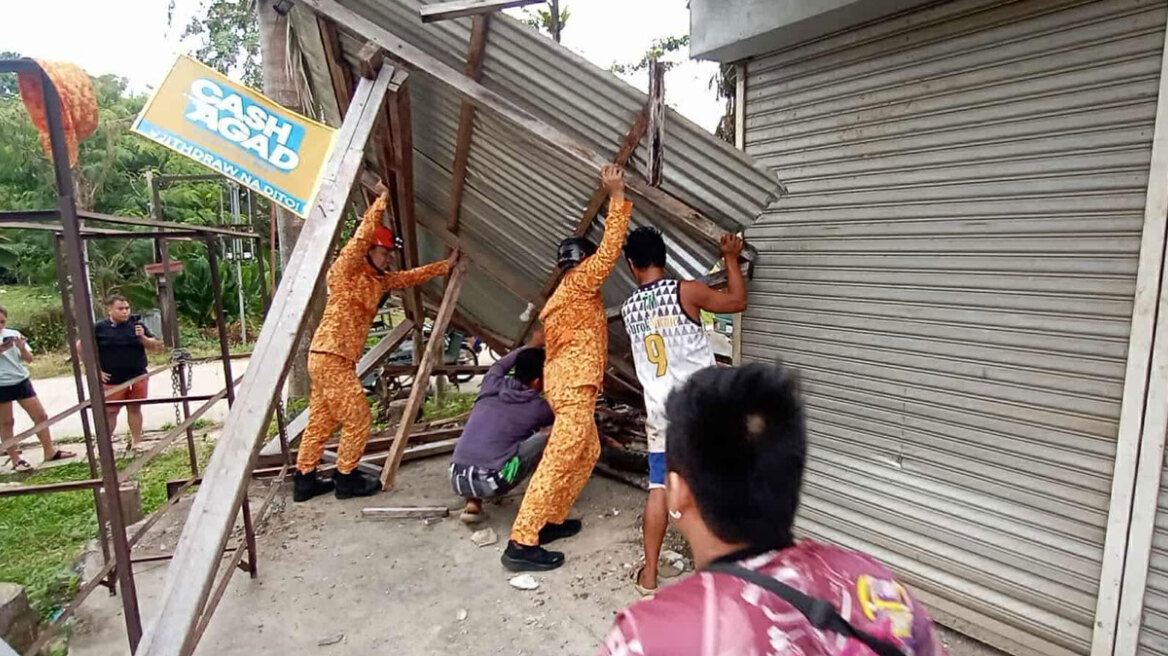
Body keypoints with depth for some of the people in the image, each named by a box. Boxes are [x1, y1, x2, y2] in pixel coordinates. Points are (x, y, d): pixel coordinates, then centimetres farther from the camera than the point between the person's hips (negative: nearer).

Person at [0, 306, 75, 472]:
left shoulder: (13, 333, 3)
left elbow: (29, 359, 4)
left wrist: (22, 348, -15)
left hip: (21, 381, 3)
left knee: (41, 416, 5)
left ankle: (49, 451, 17)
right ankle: (15, 460, 15)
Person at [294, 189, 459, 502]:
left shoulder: (379, 279, 15)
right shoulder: (346, 269, -7)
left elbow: (412, 276, 22)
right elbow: (362, 235, -21)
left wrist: (447, 265, 22)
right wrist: (382, 200, -17)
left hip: (337, 358, 9)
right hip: (330, 357, -9)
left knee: (320, 421, 13)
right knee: (358, 418, -3)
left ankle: (304, 480, 23)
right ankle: (347, 479, 9)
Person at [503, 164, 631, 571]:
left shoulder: (562, 296, 21)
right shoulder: (580, 283, -6)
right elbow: (611, 249, -16)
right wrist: (617, 196, -12)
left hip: (565, 382, 10)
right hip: (574, 385, -10)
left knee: (588, 452, 18)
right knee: (558, 462, -10)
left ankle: (551, 520, 23)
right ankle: (521, 544, -8)